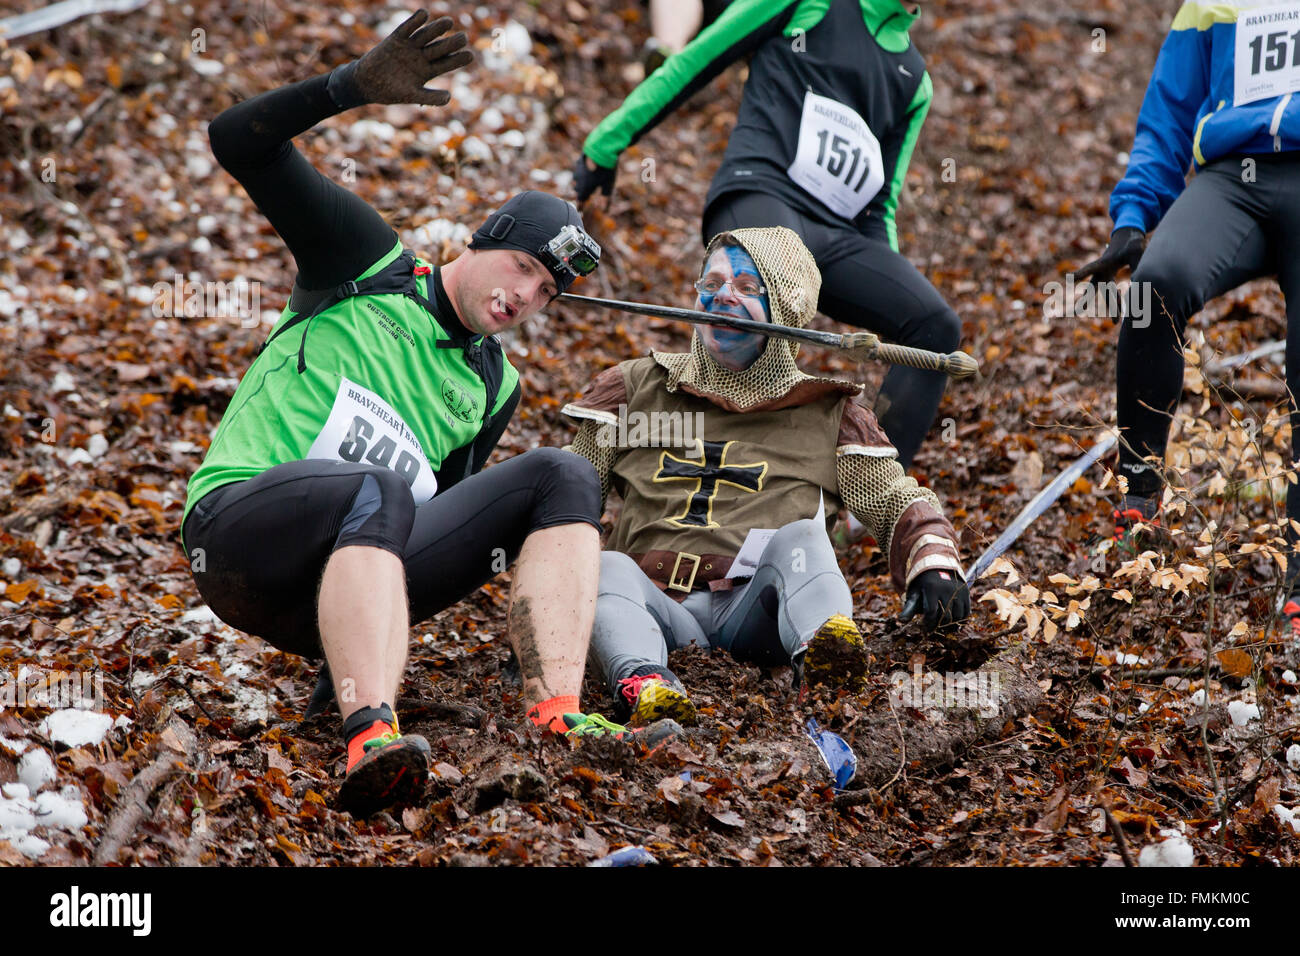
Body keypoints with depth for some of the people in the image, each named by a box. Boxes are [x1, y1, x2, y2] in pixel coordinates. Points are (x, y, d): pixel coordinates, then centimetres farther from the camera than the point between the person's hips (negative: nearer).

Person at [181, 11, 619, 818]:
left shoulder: (495, 388, 23)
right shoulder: (368, 262, 11)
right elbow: (239, 142, 2)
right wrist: (358, 85, -11)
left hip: (358, 566, 5)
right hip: (242, 521, -5)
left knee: (563, 476, -11)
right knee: (377, 491, -39)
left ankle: (557, 722, -32)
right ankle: (371, 738, -61)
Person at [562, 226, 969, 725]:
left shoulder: (827, 416, 19)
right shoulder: (635, 390, 22)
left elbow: (899, 505, 15)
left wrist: (934, 565, -7)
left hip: (756, 611, -1)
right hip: (662, 612, 1)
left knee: (800, 537, -28)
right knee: (607, 569, -29)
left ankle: (823, 649, -61)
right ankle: (640, 679, -60)